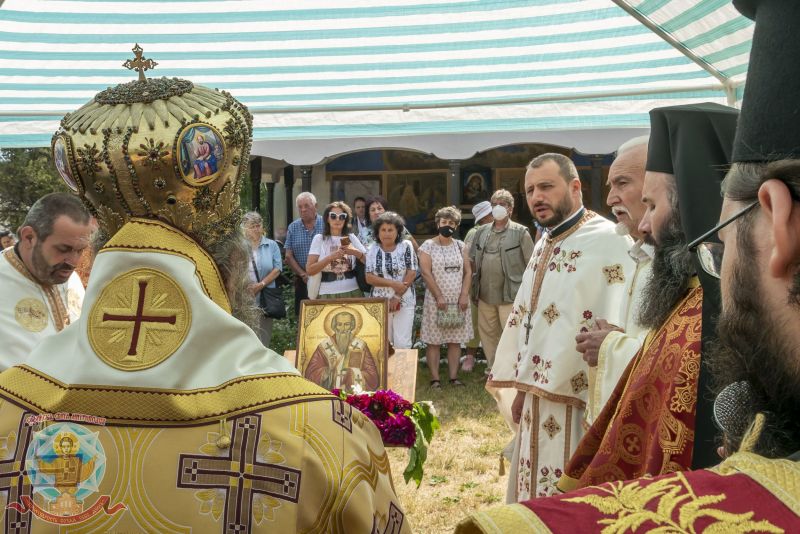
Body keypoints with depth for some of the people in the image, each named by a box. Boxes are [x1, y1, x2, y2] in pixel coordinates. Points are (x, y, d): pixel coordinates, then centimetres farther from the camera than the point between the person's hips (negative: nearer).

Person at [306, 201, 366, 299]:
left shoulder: (351, 237, 8)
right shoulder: (319, 239, 1)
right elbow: (309, 270, -6)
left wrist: (356, 252, -11)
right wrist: (331, 257, -17)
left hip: (352, 292, 2)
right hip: (327, 294, -2)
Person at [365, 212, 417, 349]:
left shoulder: (406, 246, -1)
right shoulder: (373, 249, 3)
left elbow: (412, 273, -5)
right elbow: (369, 278, -2)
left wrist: (397, 297, -11)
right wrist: (393, 283, -15)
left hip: (405, 302, -2)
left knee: (402, 343, -4)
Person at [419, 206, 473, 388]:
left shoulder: (460, 246, 11)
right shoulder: (428, 246, 0)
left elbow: (468, 271, 7)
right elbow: (426, 273, -8)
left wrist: (464, 295, -5)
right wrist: (439, 297, -13)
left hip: (458, 301, 3)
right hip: (436, 300, -3)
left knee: (455, 340, 4)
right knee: (433, 341, -3)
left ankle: (454, 376, 9)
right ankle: (435, 378, 1)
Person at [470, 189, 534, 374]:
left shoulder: (520, 232, -3)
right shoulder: (482, 232, 11)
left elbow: (532, 265, -4)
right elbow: (472, 261, 16)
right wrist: (473, 289, 11)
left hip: (510, 296, -5)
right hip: (485, 295, 5)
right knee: (487, 333, 14)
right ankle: (492, 369, 28)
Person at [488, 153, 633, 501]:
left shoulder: (608, 241, -14)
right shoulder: (543, 246, 14)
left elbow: (613, 329, -21)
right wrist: (521, 387, 16)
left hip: (578, 400, -8)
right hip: (539, 400, 8)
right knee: (536, 493, 17)